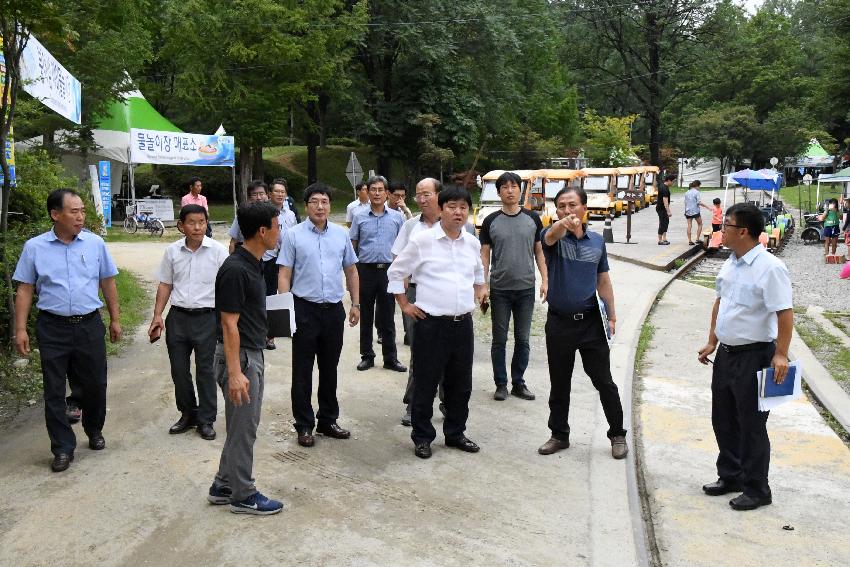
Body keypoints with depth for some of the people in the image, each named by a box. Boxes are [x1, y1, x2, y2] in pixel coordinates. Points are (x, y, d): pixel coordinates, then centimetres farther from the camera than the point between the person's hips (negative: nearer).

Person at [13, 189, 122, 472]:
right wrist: (20, 329, -3)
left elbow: (108, 282, 8)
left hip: (90, 325, 1)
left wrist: (115, 319, 9)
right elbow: (25, 290, 2)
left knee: (95, 384, 11)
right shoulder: (35, 247, -2)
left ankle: (94, 431, 35)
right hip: (53, 328, -1)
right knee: (54, 391, 4)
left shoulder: (95, 243, 1)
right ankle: (63, 448, 16)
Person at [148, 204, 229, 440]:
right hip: (178, 317, 3)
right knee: (179, 369, 11)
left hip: (207, 317, -3)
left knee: (205, 370, 5)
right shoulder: (172, 251, 3)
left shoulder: (218, 251, -7)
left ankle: (206, 420, 19)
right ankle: (187, 414, 30)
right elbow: (165, 285, 10)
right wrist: (157, 315, 4)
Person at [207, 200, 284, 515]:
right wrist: (235, 372, -23)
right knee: (243, 429, 3)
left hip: (253, 354, 10)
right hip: (239, 358, -10)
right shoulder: (235, 270, -21)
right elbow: (229, 324, -22)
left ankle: (223, 486, 31)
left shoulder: (253, 264, 8)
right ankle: (243, 496, 17)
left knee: (243, 426, 18)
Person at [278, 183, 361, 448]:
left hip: (334, 309, 4)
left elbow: (351, 270, 14)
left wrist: (356, 303, 10)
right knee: (302, 371, 4)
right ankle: (304, 426, 16)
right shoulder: (294, 235, -4)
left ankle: (328, 420, 28)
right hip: (305, 309, -3)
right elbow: (284, 275, -5)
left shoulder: (341, 234, 7)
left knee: (330, 369, 14)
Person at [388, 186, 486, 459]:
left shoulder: (472, 243, 8)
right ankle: (422, 437, 20)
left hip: (463, 324, 5)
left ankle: (455, 433, 30)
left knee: (461, 384, 14)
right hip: (431, 324, -5)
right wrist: (404, 304, -1)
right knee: (425, 384, 4)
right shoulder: (422, 240, -8)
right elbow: (396, 273, 1)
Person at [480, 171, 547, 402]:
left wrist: (544, 280, 0)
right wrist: (483, 285, -7)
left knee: (523, 339, 9)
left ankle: (518, 383, 21)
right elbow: (484, 255, 1)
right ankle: (501, 384, 17)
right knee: (499, 339, 6)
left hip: (526, 288, 1)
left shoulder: (532, 219, 4)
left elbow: (539, 251, 8)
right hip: (499, 289, -1)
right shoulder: (491, 221, 1)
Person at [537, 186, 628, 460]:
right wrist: (563, 224, -56)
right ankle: (559, 435, 28)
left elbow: (603, 280, 11)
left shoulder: (597, 241, 4)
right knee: (559, 384, 11)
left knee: (604, 381, 7)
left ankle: (617, 435, 24)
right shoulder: (553, 236, -6)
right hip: (559, 322, -1)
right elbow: (552, 235, -33)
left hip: (591, 321, 1)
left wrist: (612, 316, 7)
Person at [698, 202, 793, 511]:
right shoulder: (731, 263, 8)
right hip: (726, 353, 8)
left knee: (751, 425, 4)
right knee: (723, 420, 18)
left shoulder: (769, 268, -18)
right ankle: (730, 476, 35)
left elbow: (784, 313, -22)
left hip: (754, 356, -8)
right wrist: (712, 343, 17)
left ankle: (757, 490, 19)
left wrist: (781, 355, -27)